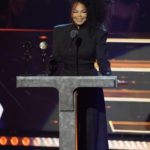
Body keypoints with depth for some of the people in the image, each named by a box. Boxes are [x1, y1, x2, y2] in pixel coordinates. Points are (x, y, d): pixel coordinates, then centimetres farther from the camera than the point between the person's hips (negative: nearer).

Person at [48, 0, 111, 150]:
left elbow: (102, 60, -2)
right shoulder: (60, 32, 7)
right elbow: (56, 60, 10)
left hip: (90, 86, -2)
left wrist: (107, 75, -21)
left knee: (90, 125, -5)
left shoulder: (97, 34, 1)